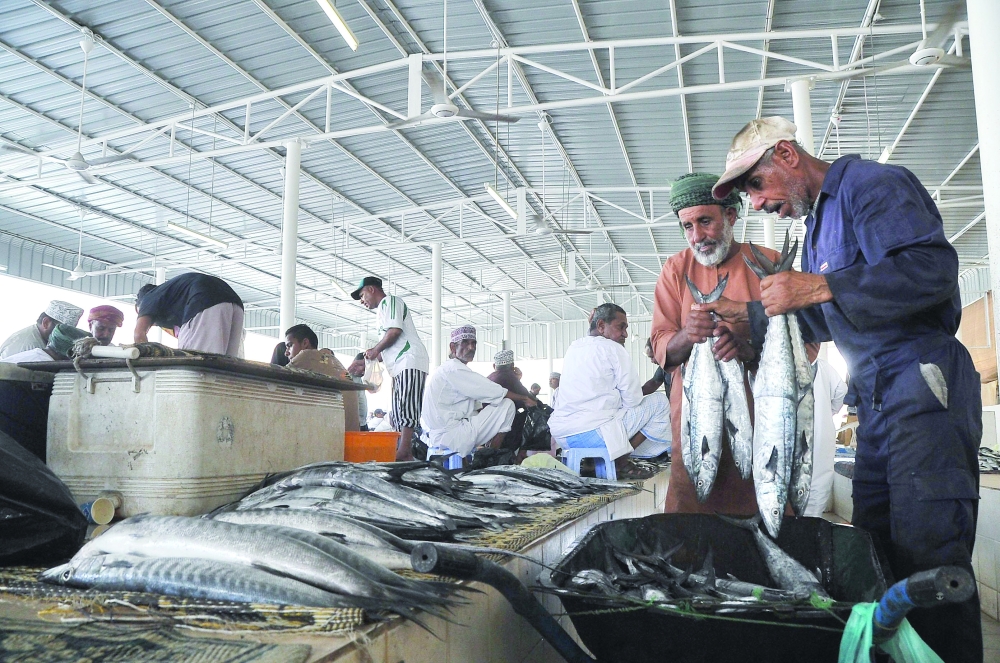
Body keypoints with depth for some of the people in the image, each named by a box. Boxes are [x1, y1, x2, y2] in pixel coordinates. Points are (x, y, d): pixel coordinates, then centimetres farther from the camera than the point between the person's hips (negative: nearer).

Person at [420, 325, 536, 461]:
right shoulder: (454, 369, -11)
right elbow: (495, 393, -13)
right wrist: (524, 399, 0)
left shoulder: (447, 369, 21)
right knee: (507, 405, -7)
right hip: (449, 437, -11)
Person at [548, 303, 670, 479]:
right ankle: (619, 463, 2)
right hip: (591, 434, -8)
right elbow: (632, 399, -4)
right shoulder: (613, 349, -4)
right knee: (659, 401, 6)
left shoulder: (572, 348, 17)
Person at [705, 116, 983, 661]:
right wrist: (748, 314, 18)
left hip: (922, 385, -10)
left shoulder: (870, 183, -6)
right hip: (877, 396, 10)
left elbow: (933, 268, -22)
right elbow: (823, 322, 29)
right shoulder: (818, 221, 23)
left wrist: (819, 287, -24)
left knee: (927, 548, -11)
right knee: (876, 542, 9)